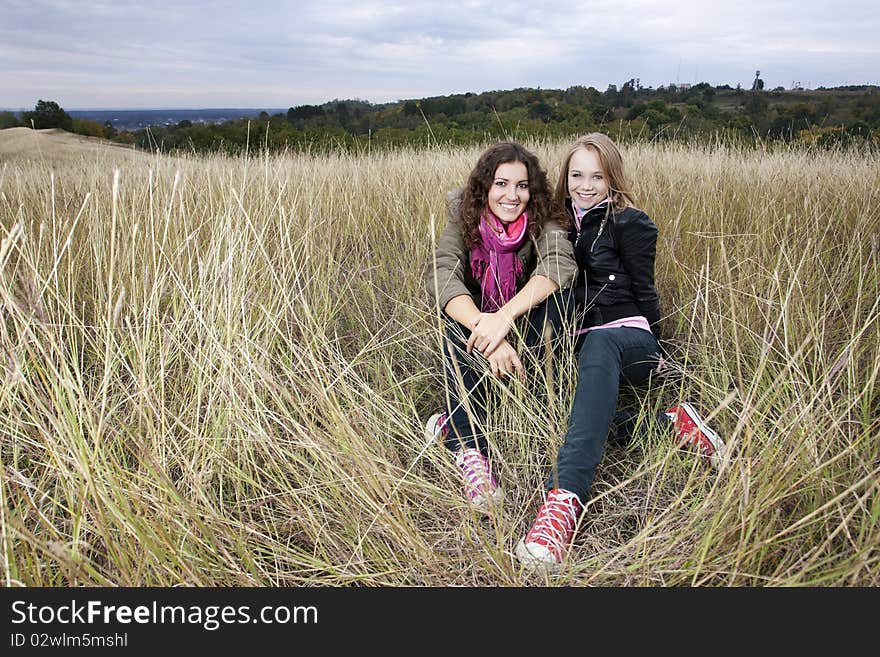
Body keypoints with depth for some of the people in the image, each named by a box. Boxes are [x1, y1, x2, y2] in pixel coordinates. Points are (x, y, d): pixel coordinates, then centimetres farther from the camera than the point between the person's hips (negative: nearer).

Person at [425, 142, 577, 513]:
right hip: (477, 319, 0)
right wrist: (487, 332, -49)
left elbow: (559, 264, -35)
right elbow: (442, 277, -31)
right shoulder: (463, 223, -14)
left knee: (553, 298, -31)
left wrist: (505, 317, -50)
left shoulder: (543, 223, -14)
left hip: (528, 328, 0)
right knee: (459, 320, -32)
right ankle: (470, 447, -39)